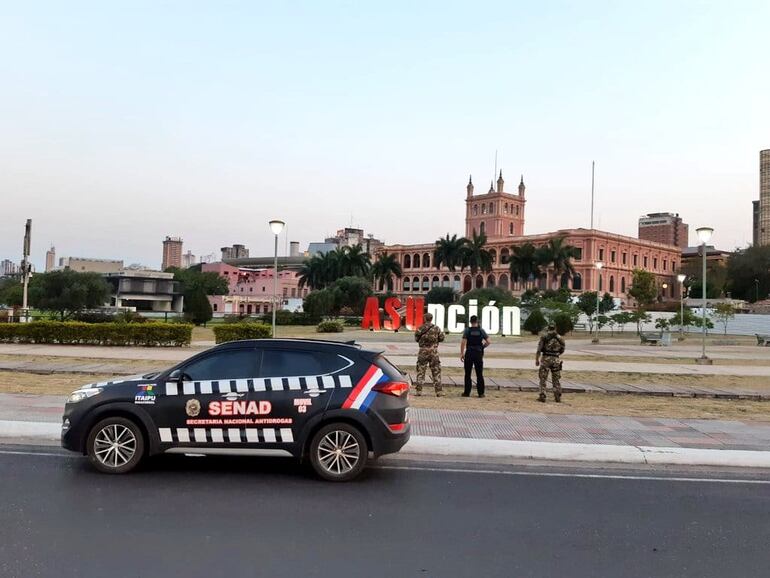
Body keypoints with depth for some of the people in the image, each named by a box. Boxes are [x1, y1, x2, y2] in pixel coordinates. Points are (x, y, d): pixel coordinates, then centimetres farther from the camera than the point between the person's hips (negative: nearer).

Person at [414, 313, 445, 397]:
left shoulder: (421, 328, -4)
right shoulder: (437, 328, -1)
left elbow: (416, 338, 2)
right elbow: (441, 338, 4)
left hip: (423, 351, 0)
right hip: (434, 351, 0)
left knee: (421, 371, 7)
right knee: (436, 371, 6)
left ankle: (419, 390, 5)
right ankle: (438, 391, 4)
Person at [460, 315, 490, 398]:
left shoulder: (467, 331, -3)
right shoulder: (481, 331, 2)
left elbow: (463, 342, -10)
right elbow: (488, 342, -2)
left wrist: (461, 353, -4)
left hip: (469, 353, -1)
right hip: (479, 353, 1)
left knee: (468, 374, 6)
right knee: (479, 374, 6)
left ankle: (467, 392, 5)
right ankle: (481, 393, 6)